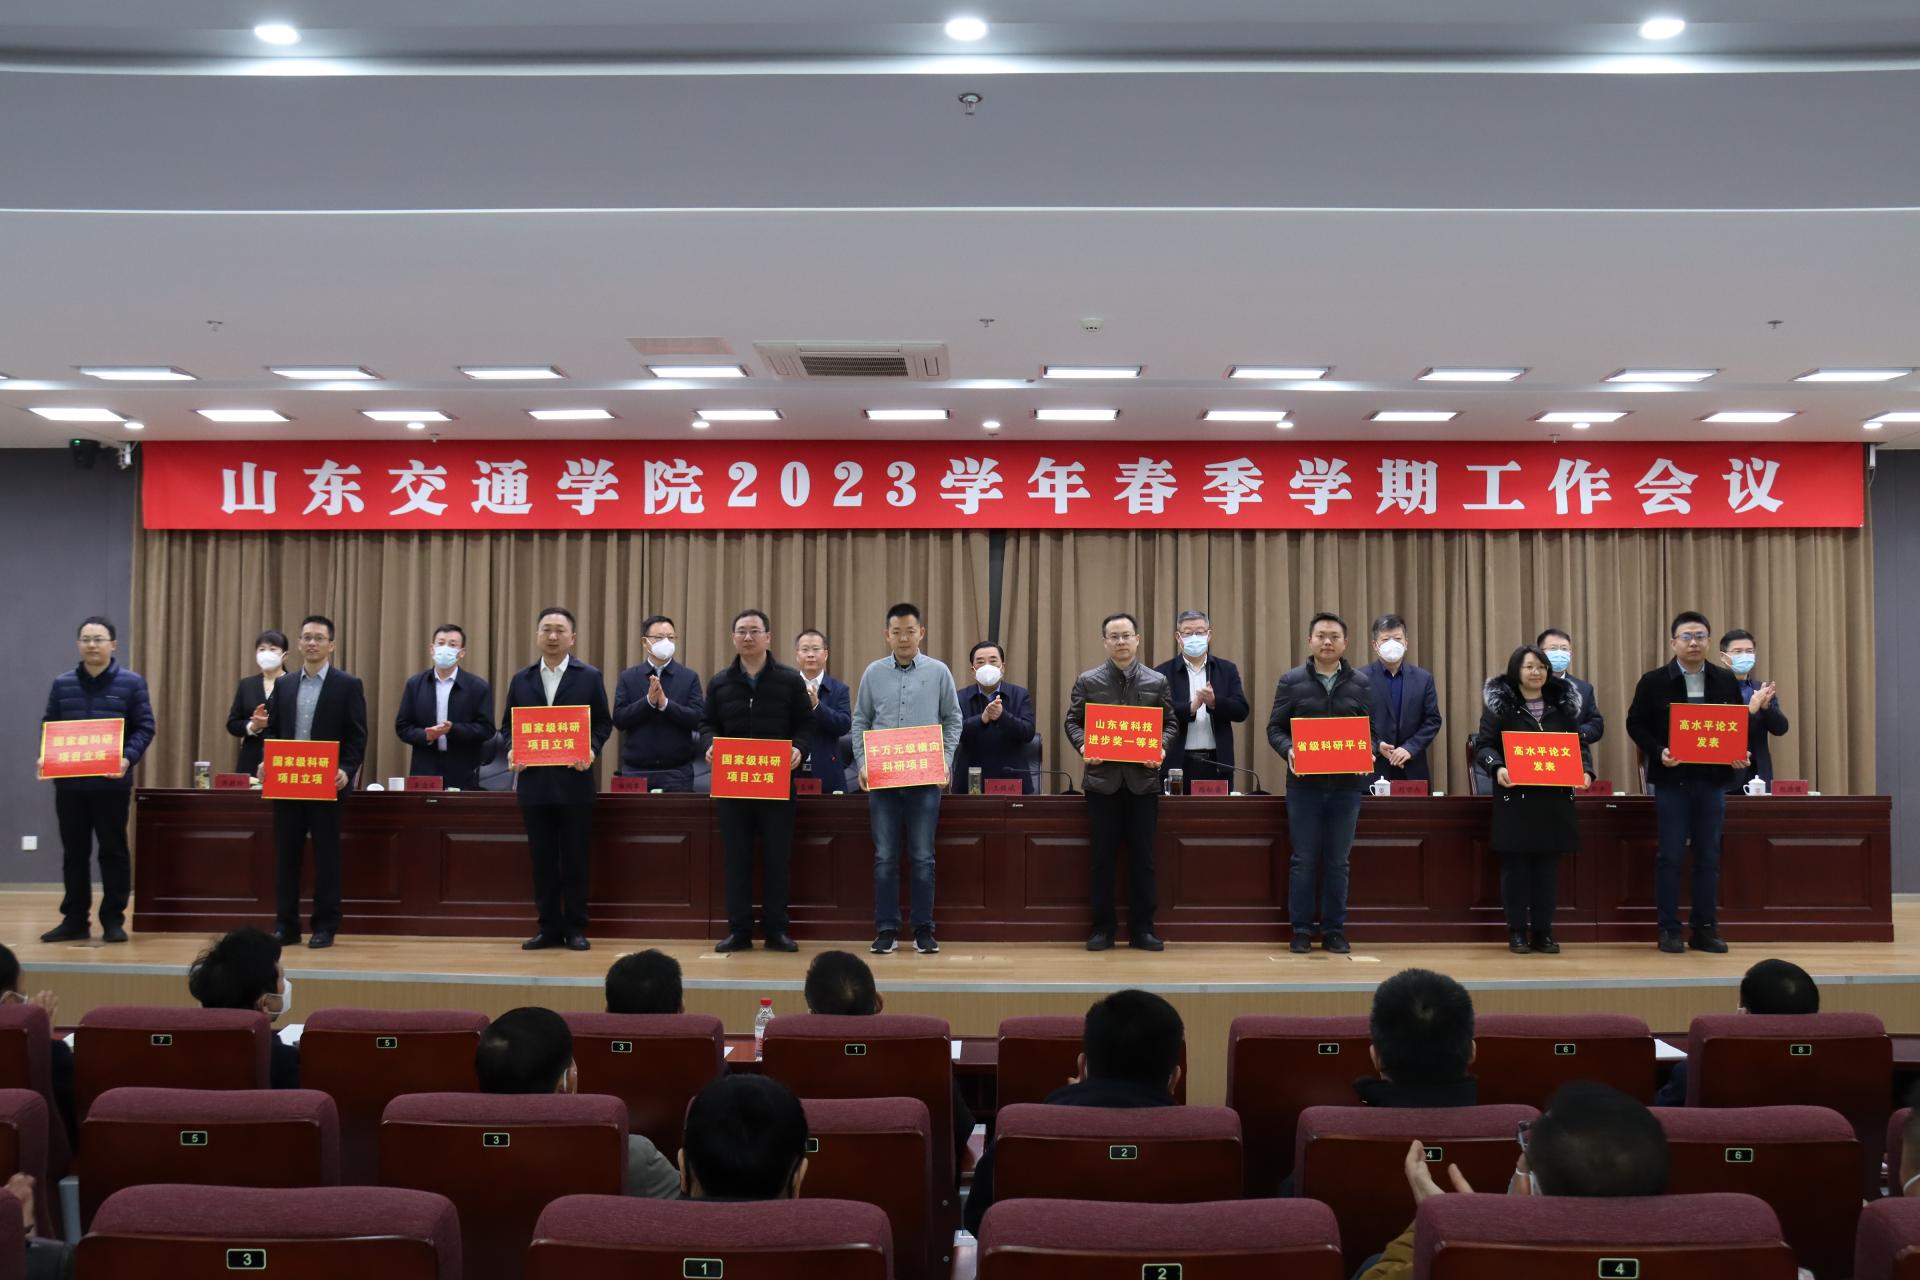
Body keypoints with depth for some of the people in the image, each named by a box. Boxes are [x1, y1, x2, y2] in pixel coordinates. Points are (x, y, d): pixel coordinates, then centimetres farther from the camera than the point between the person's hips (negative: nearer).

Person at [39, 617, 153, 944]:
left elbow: (144, 727, -3)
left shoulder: (131, 683, 0)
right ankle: (75, 920, 17)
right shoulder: (61, 684, 9)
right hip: (69, 782, 3)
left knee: (113, 850, 3)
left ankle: (114, 920, 11)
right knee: (74, 852, 9)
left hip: (112, 782, -3)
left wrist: (128, 758, -19)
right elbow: (48, 727, 10)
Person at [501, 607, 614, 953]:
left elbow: (603, 723, 3)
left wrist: (592, 749, -15)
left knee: (576, 857, 1)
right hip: (534, 782, 2)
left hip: (574, 781, -2)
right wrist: (511, 751, -7)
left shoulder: (590, 677, 4)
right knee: (542, 858, 6)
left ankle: (575, 928, 10)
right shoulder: (521, 679, 11)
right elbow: (508, 725, 12)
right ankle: (549, 927, 14)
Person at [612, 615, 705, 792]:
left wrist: (665, 703, -17)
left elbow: (698, 720, -6)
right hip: (636, 770, 1)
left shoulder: (689, 677, 4)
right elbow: (618, 720, -2)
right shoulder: (628, 677, 6)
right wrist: (648, 701, -15)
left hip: (677, 771, -1)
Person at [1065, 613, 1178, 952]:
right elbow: (1073, 721, 5)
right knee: (1101, 857, 3)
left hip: (1143, 780, 1)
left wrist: (1162, 747, -12)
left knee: (1142, 857, 4)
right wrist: (1083, 745, -14)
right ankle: (1102, 927, 12)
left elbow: (1170, 723, 7)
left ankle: (1142, 929, 12)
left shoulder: (1157, 682, 7)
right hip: (1103, 779, 0)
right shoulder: (1088, 681, 5)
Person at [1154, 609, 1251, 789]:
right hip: (1178, 764, -2)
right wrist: (1191, 707, -20)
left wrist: (1214, 702, -16)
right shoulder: (1163, 673, 4)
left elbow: (1242, 711, 2)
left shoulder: (1227, 670, 11)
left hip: (1217, 763, 2)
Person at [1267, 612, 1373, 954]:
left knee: (1338, 861, 7)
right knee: (1304, 859, 3)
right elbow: (1275, 728, 4)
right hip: (1304, 783, -1)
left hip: (1347, 784, 1)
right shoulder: (1291, 681, 4)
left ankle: (1334, 931, 15)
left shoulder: (1361, 684, 8)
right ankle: (1301, 931, 11)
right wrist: (1289, 751, -15)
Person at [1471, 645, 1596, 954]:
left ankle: (1543, 932, 12)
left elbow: (1580, 743, 13)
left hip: (1554, 799, 3)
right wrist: (1497, 768, -24)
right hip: (1515, 797, -3)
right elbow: (1483, 744, -5)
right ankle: (1517, 932, 9)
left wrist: (1585, 770, -5)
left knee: (1548, 865, 5)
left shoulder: (1564, 702, 10)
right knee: (1515, 865, 1)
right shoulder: (1499, 703, -1)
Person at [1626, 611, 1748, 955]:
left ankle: (1705, 930, 14)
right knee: (1670, 856, 0)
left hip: (1712, 780, 3)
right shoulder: (1654, 681, -2)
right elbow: (1636, 724, 0)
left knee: (1709, 857, 7)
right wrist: (1658, 752, -15)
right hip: (1671, 779, -3)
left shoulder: (1726, 681, 6)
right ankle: (1669, 931, 7)